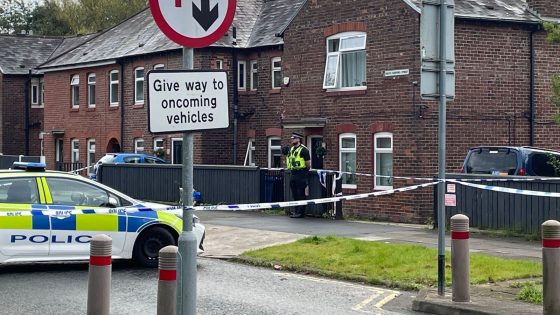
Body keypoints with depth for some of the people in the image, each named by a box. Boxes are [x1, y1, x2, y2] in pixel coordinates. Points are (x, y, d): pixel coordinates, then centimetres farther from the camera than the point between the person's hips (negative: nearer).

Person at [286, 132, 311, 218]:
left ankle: (301, 212, -2)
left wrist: (305, 171, 0)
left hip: (301, 174, -9)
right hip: (293, 173, 9)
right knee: (295, 194, 12)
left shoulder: (303, 150, -11)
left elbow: (308, 164, -11)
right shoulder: (292, 149, 14)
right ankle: (296, 211, 19)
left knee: (301, 194, -5)